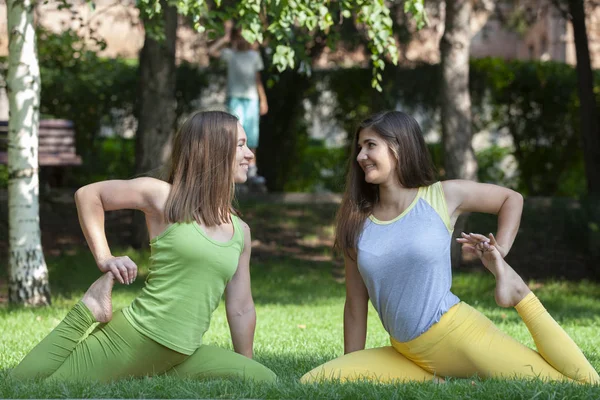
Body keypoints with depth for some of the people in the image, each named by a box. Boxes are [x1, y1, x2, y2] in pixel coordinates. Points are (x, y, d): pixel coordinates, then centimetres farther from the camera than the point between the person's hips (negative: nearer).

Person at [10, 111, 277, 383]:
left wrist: (246, 372, 17)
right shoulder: (163, 197, -4)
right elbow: (88, 194, 3)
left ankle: (162, 380, 3)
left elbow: (241, 310, 15)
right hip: (131, 337, -5)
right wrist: (103, 259, -6)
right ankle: (92, 308, 10)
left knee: (264, 381, -8)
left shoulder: (241, 231, 10)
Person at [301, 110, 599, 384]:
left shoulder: (442, 196, 1)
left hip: (459, 333, -3)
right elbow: (355, 304, 8)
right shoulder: (356, 223, 5)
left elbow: (512, 199, 17)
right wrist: (351, 378, 8)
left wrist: (500, 252, 3)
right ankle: (430, 384, -4)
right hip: (406, 355, 3)